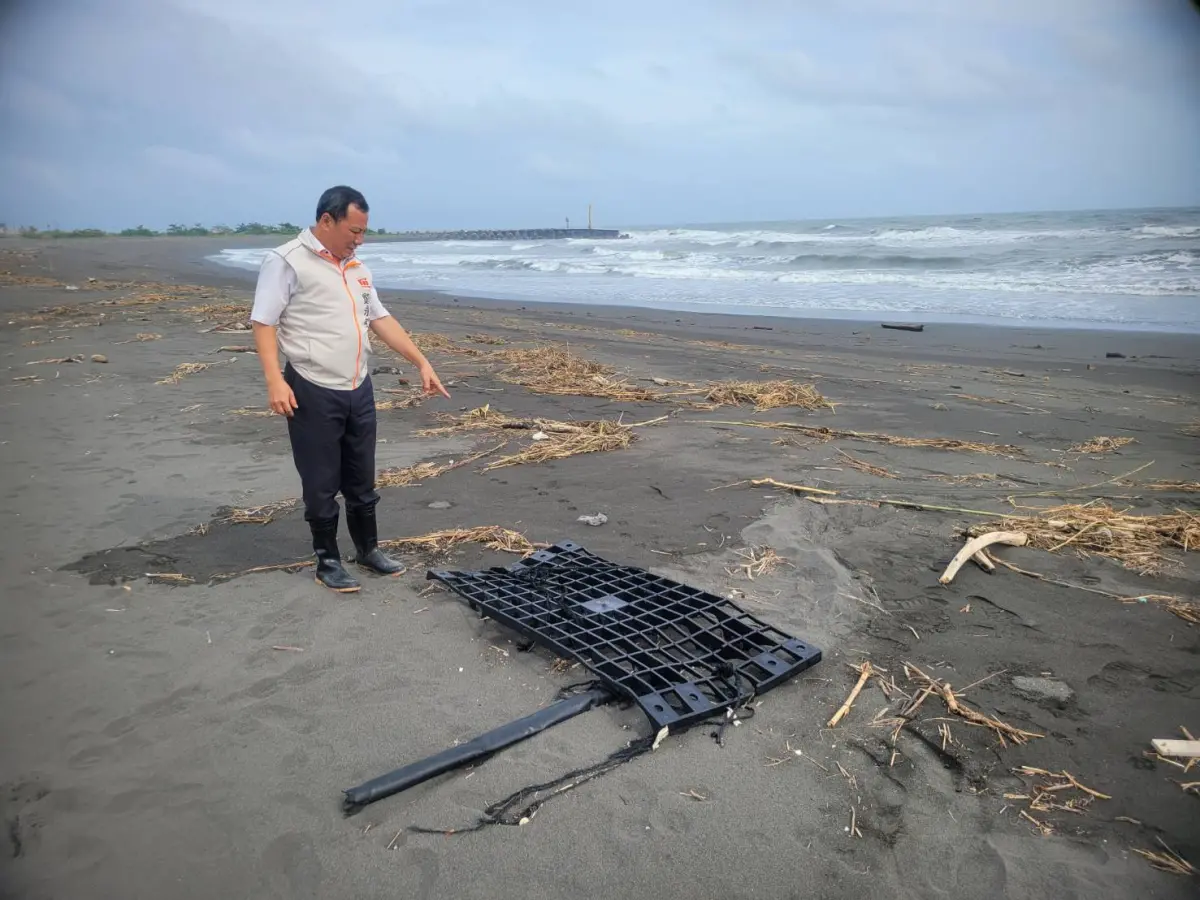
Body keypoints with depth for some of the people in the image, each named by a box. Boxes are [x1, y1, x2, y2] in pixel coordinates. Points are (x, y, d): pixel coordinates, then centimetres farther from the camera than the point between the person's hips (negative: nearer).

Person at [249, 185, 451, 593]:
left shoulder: (356, 267, 13)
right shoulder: (287, 261, -9)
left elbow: (381, 319, 17)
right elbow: (263, 322, -12)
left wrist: (422, 362, 10)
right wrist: (275, 381, -23)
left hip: (359, 389, 7)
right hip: (314, 392, -7)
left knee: (362, 479, 17)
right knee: (322, 484, 5)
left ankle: (368, 548, 32)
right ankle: (327, 561, 19)